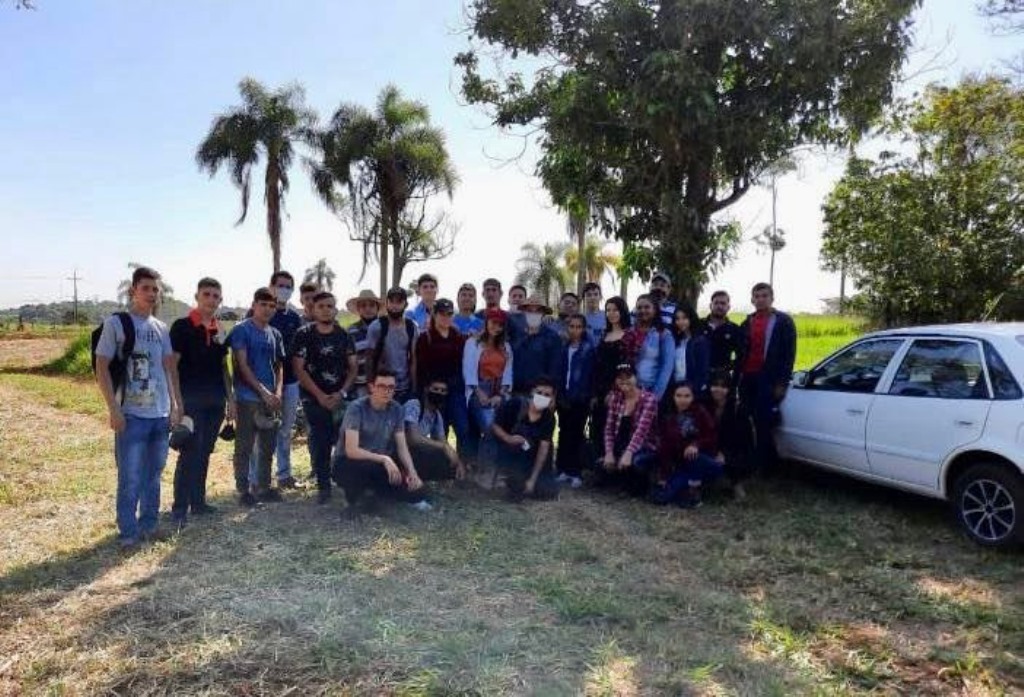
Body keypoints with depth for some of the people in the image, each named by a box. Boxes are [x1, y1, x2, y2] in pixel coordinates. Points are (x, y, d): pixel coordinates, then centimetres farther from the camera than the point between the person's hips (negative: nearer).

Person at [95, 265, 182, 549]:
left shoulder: (161, 328, 11)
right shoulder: (116, 323, -4)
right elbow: (101, 367, -6)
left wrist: (177, 405, 9)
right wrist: (113, 408, -12)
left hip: (161, 414, 5)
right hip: (131, 415, -5)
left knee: (153, 474, 13)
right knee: (130, 478, -1)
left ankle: (149, 524, 25)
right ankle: (128, 532, 11)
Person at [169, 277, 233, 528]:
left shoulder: (220, 330, 12)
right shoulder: (182, 326, -5)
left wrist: (230, 398, 13)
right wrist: (176, 400, -15)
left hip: (215, 401, 6)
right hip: (191, 400, -6)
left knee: (204, 453, 12)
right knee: (190, 453, -7)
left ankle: (198, 501, 21)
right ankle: (179, 507, 0)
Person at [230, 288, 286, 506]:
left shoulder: (275, 334, 12)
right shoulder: (242, 330, -5)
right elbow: (242, 365, -11)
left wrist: (277, 392, -1)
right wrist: (264, 392, -14)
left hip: (271, 399, 6)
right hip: (247, 398, -6)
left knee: (268, 446, 10)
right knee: (244, 447, 0)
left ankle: (263, 487, 21)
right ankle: (243, 490, 9)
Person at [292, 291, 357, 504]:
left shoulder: (344, 336, 7)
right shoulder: (304, 335, -1)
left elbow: (353, 367, 8)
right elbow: (299, 369, -6)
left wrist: (342, 392, -7)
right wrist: (320, 396, -11)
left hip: (340, 397, 2)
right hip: (314, 398, -2)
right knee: (319, 442, -2)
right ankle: (323, 486, 9)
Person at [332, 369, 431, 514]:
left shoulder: (396, 409, -5)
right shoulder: (356, 408, -22)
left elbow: (402, 447, -5)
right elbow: (351, 450, -29)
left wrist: (412, 471, -22)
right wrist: (384, 459, -37)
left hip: (378, 465, 5)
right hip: (347, 464, -4)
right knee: (363, 467, -39)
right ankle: (354, 503, -9)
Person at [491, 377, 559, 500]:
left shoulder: (549, 418, -11)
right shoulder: (515, 404, -21)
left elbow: (544, 448, -14)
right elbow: (494, 426, -13)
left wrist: (532, 479, -19)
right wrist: (508, 438, -34)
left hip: (531, 457, 2)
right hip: (510, 453, -2)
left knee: (550, 491, -10)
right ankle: (515, 486, -10)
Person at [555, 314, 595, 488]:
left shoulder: (588, 348, -2)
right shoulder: (564, 347, 9)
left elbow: (589, 374, -5)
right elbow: (559, 372, 8)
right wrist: (561, 395, 0)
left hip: (580, 398, -3)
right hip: (564, 397, 3)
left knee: (577, 434, -1)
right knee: (564, 433, 6)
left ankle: (576, 473, 3)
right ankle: (564, 470, 14)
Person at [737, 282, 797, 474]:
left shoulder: (783, 321, 1)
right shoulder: (747, 323, 15)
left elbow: (789, 354, -4)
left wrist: (782, 382, -11)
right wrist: (737, 377, 6)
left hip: (769, 379, -5)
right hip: (748, 378, 5)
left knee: (763, 423, -8)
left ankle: (766, 466, 1)